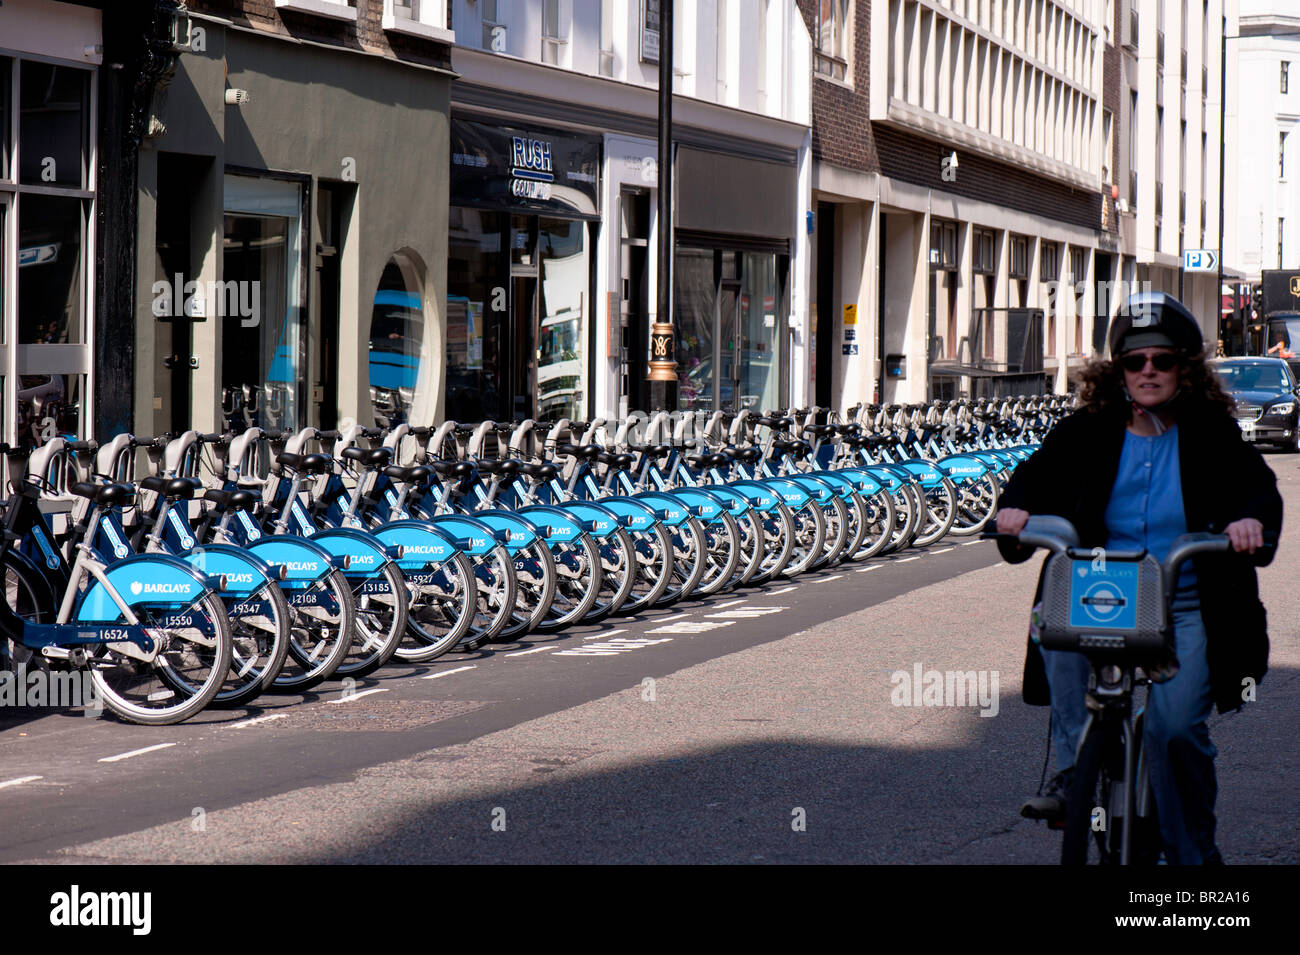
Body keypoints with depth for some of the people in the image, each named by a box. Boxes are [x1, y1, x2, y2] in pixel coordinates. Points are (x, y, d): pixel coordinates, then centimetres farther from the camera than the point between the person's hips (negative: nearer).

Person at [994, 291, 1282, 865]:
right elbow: (1040, 471, -6)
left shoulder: (1210, 432, 0)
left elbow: (1258, 484, -11)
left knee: (1175, 726, -18)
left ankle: (1193, 854, 3)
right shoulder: (1090, 429, 3)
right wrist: (1017, 507, -29)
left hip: (1186, 608, -2)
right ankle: (1072, 770, -21)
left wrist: (1251, 518, -35)